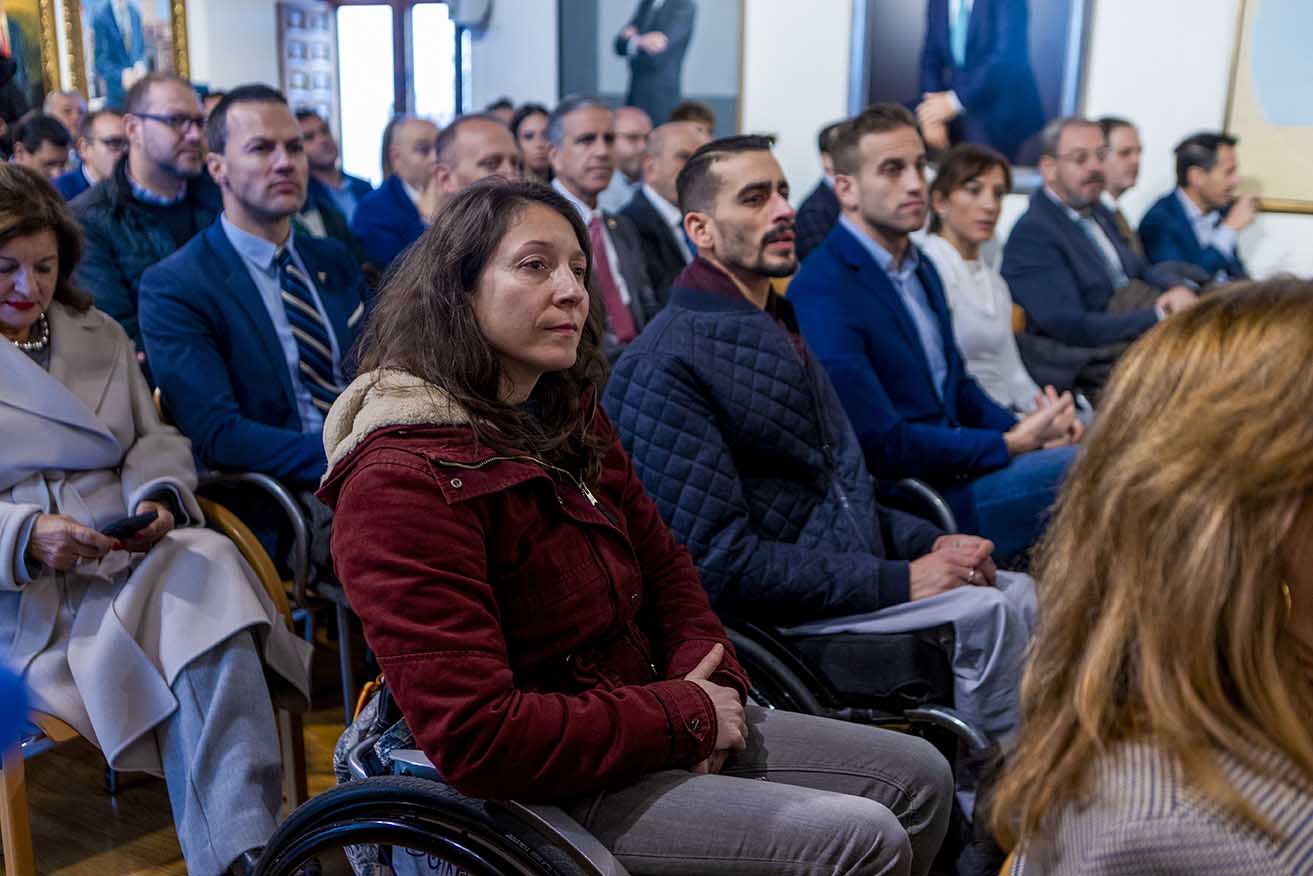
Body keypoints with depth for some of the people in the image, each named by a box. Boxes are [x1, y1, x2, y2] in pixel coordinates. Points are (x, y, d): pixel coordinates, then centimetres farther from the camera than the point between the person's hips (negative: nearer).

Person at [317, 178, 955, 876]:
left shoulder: (571, 418, 6)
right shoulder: (404, 477, -23)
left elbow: (663, 564, 15)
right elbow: (478, 739, -27)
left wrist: (707, 684, -5)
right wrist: (684, 715, -19)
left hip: (646, 725, 9)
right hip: (550, 790, -9)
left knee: (919, 777, 10)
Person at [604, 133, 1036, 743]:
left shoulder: (777, 329, 15)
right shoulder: (666, 365, -17)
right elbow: (719, 560, -22)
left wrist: (931, 544, 3)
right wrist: (897, 581, -19)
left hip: (854, 568, 9)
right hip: (770, 616, -9)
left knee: (1020, 592, -2)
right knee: (985, 613, -19)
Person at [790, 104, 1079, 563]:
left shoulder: (920, 268, 12)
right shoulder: (821, 293, -18)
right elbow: (882, 445, -21)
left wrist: (1027, 429, 0)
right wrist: (1012, 444, -14)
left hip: (953, 464, 9)